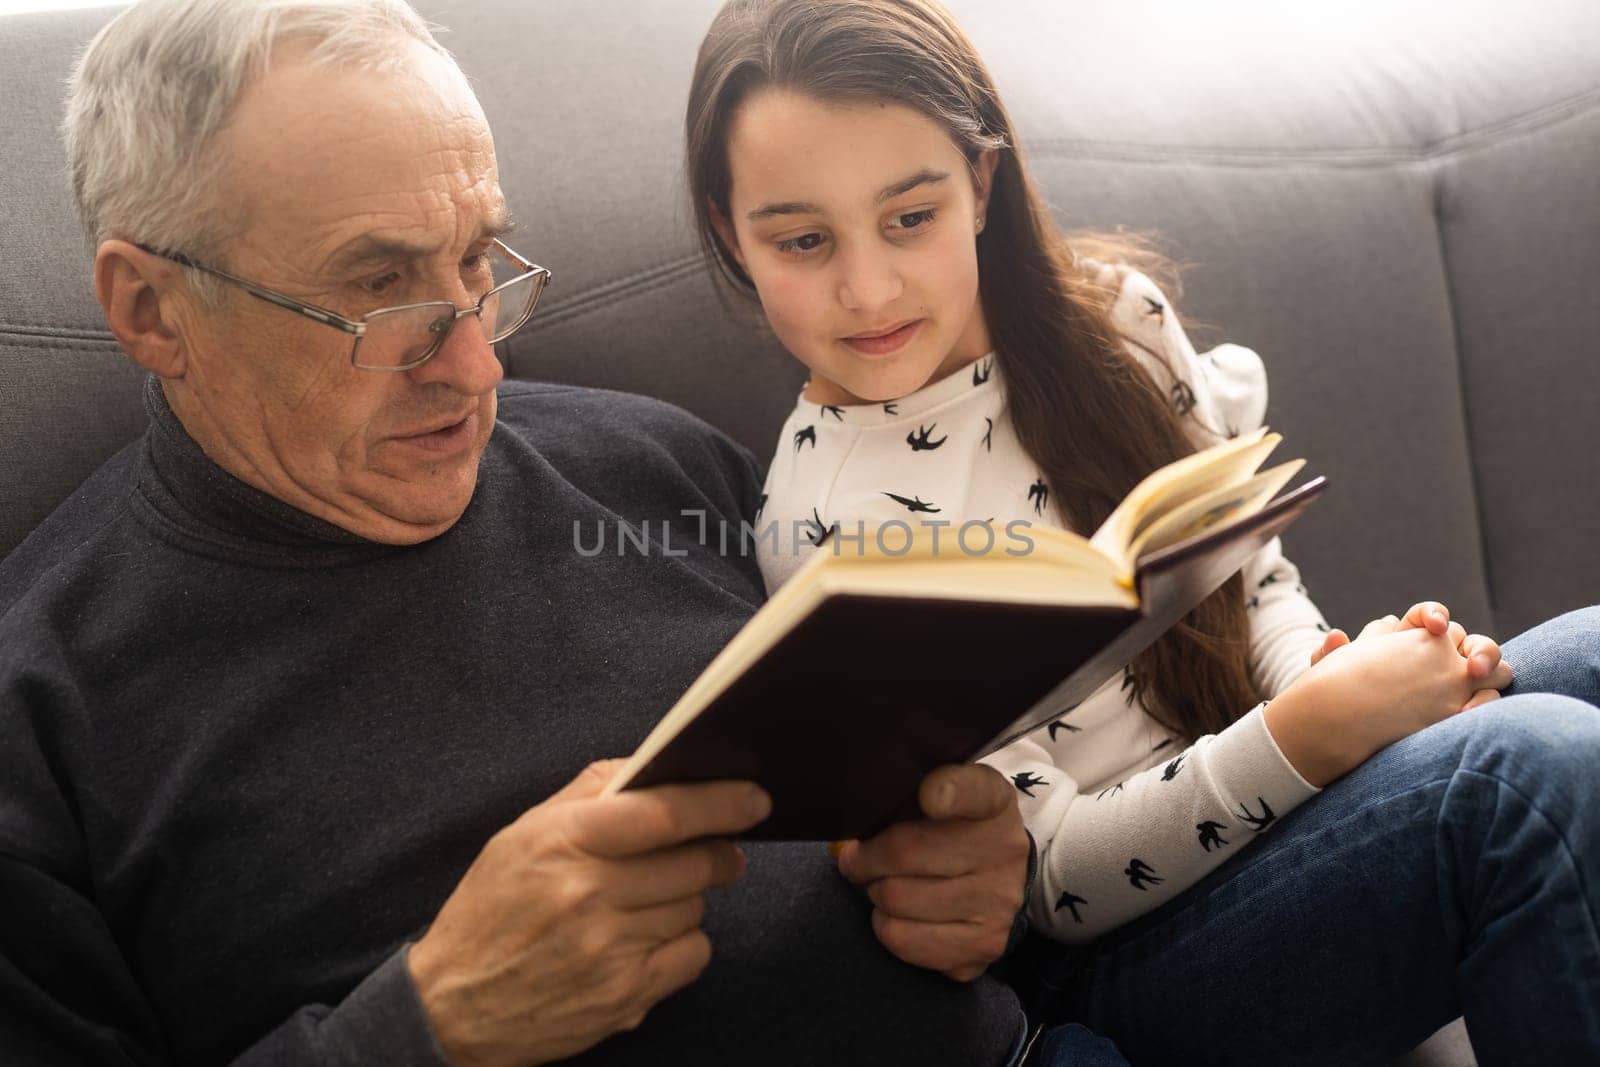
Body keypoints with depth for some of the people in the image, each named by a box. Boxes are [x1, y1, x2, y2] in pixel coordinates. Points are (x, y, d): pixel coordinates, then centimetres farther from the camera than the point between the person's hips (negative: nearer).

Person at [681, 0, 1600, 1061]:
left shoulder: (1107, 314, 2)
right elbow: (1047, 880, -15)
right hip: (1120, 971, -6)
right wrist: (1309, 733, -26)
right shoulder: (829, 523, -15)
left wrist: (1322, 680, -10)